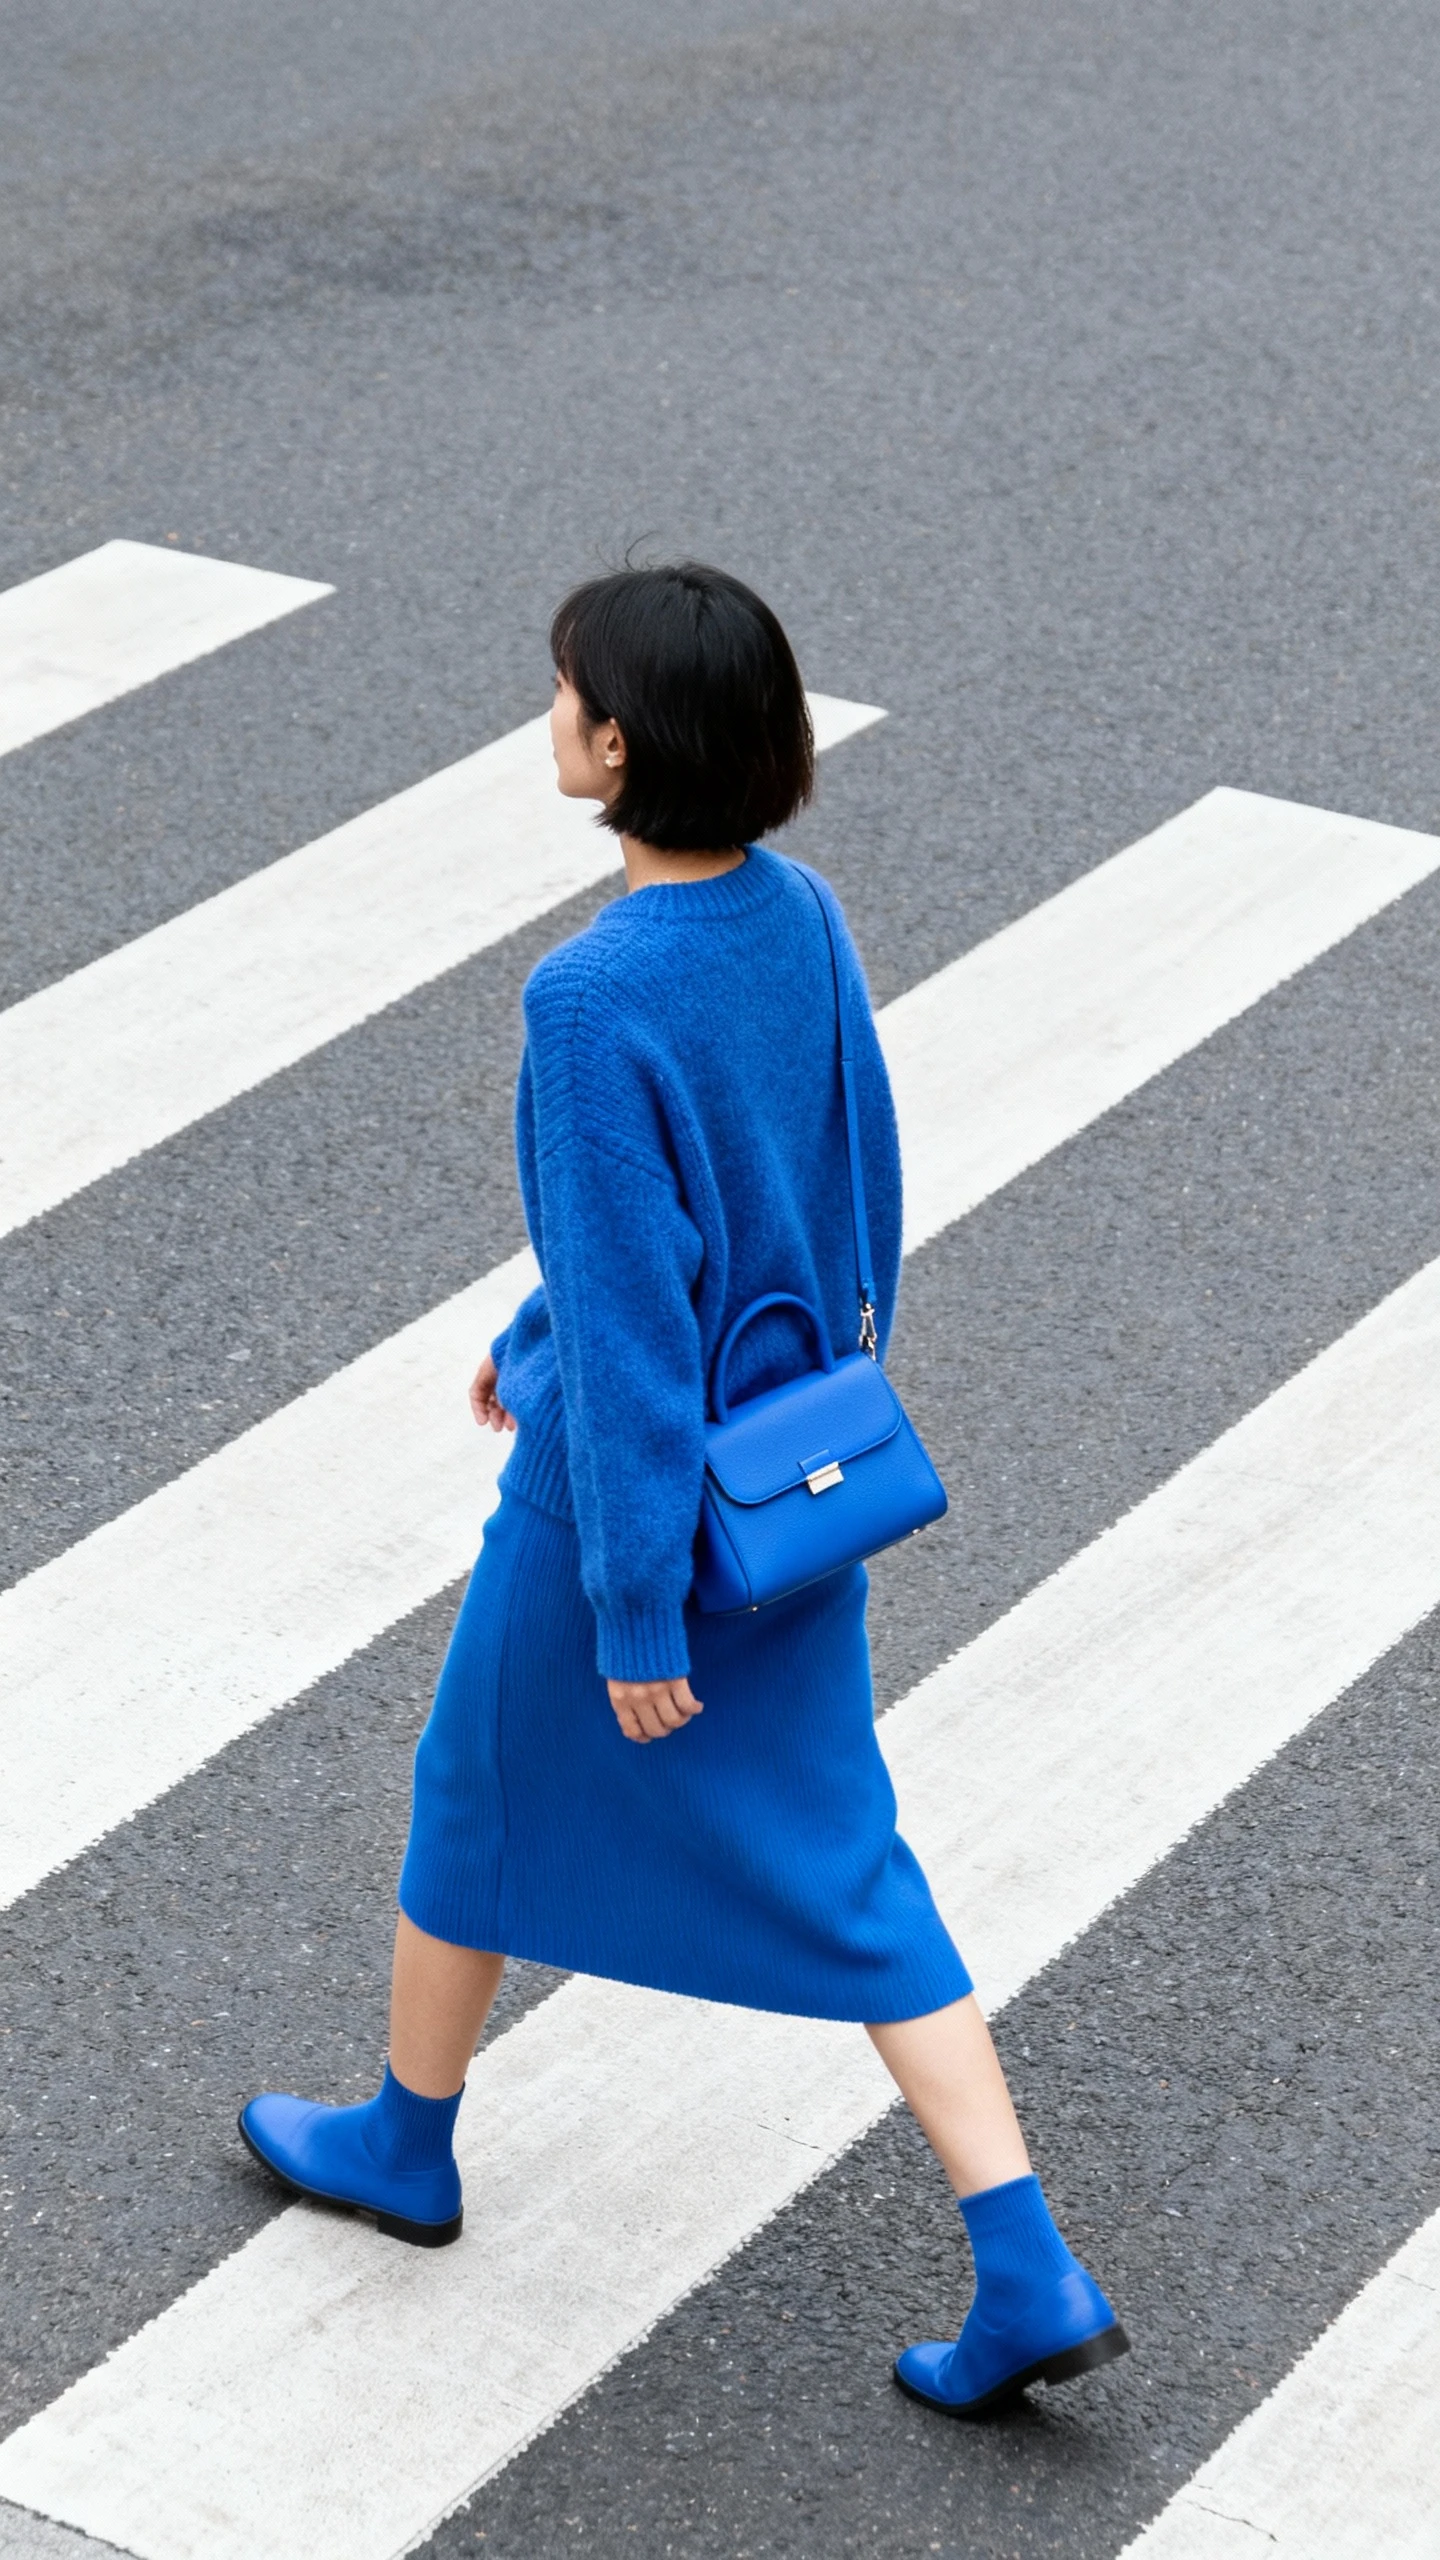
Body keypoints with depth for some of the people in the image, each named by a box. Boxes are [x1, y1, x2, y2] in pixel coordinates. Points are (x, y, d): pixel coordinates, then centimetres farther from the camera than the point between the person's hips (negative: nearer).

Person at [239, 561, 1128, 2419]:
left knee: (480, 1793, 21)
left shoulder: (594, 998, -29)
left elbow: (626, 1313, -26)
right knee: (834, 1861, 13)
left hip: (635, 1488, -6)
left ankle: (406, 2141, 45)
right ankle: (1029, 2279, 9)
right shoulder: (799, 918, -5)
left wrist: (637, 1613, -18)